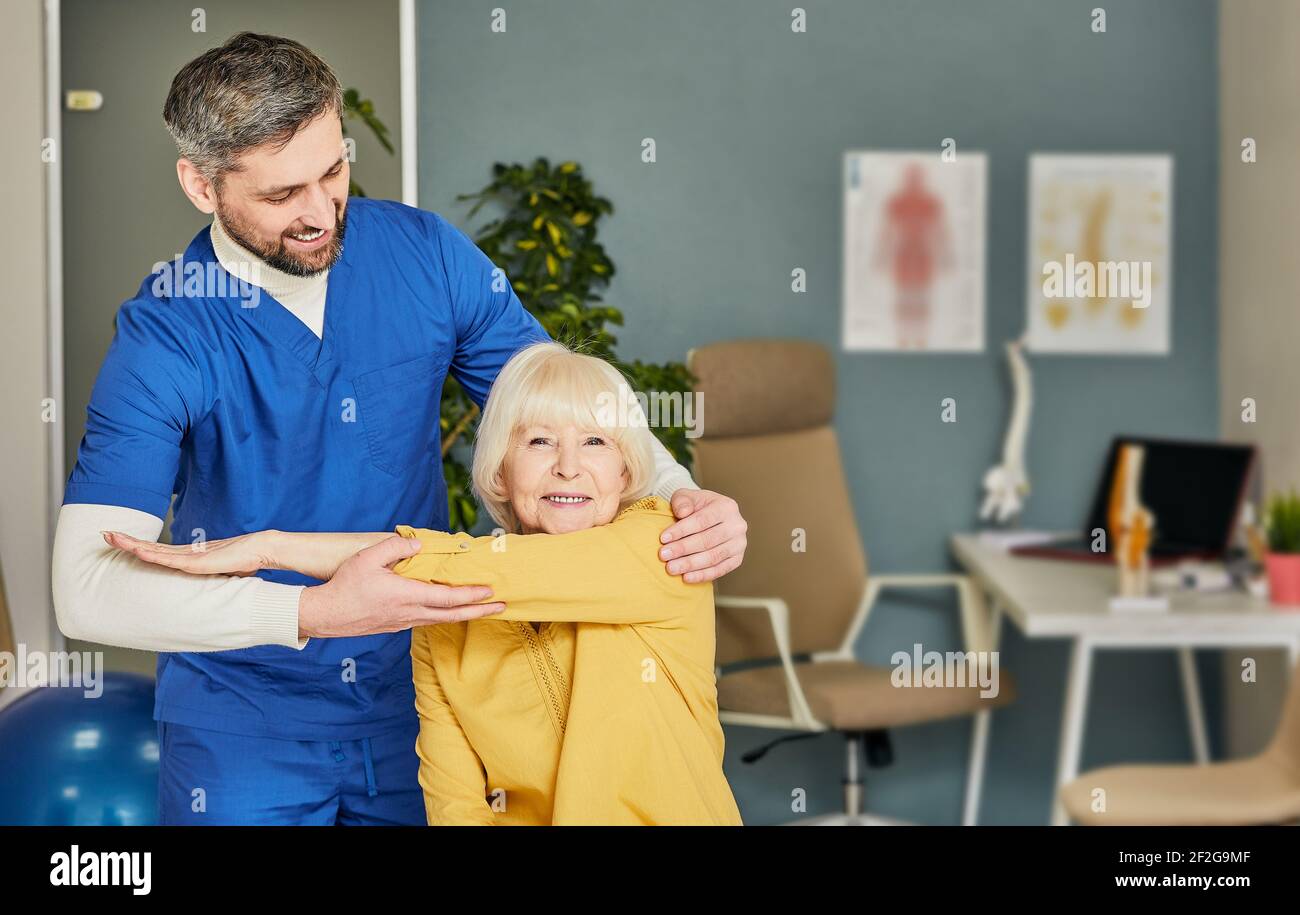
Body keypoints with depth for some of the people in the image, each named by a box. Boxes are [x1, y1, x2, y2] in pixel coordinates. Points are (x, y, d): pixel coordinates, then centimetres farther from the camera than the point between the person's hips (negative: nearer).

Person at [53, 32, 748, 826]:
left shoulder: (427, 254, -8)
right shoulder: (165, 336, -18)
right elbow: (87, 587, -28)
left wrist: (683, 499, -19)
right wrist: (316, 613, -39)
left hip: (420, 702, 3)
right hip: (246, 727, -3)